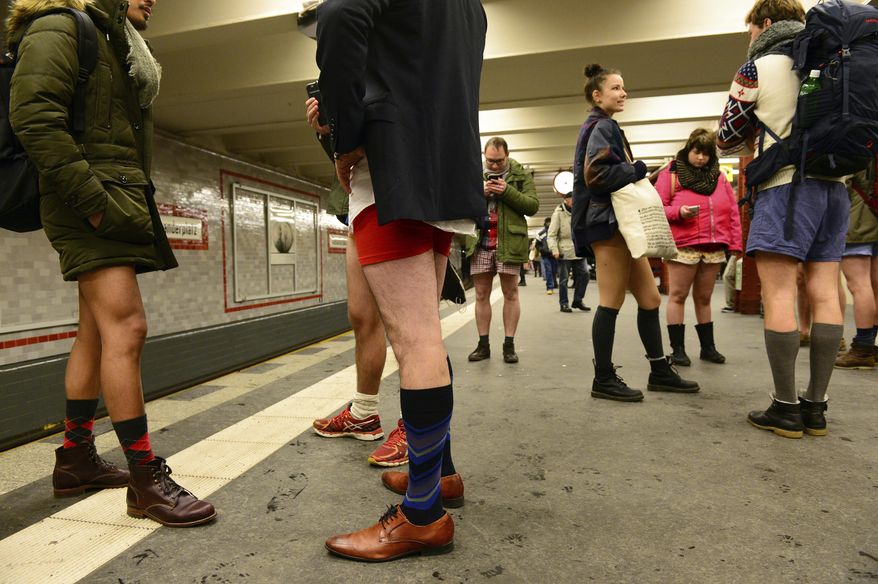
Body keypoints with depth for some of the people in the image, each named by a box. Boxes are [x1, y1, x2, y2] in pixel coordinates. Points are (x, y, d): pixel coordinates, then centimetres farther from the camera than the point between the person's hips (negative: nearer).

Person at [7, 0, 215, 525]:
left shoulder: (118, 48, 28)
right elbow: (34, 116, -15)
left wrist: (136, 199, 13)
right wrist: (94, 200, -21)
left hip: (118, 200, 10)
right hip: (90, 203, -10)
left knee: (99, 333, 9)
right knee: (127, 328, -16)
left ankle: (75, 460, 20)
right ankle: (147, 481, -12)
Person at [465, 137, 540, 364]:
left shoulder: (522, 174, 5)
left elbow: (533, 205, -4)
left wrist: (507, 191, -15)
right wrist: (479, 193, -11)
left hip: (508, 242, -2)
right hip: (480, 242, 2)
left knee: (510, 293, 2)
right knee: (481, 294, 5)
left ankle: (509, 345, 9)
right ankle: (483, 345, 13)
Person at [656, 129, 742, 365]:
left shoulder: (718, 176, 15)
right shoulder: (671, 173, 2)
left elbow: (733, 212, 13)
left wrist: (735, 244, 7)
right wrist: (679, 212, -21)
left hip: (714, 248, 5)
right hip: (683, 246, -4)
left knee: (703, 298, 12)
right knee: (678, 296, -2)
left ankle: (708, 347, 21)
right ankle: (677, 349, 5)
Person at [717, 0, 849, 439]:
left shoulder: (758, 68, 1)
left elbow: (726, 139, 7)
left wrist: (753, 138, 27)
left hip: (787, 184, -6)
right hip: (834, 184, 7)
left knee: (778, 294, -7)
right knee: (824, 294, 3)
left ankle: (786, 408, -6)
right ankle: (815, 407, 7)